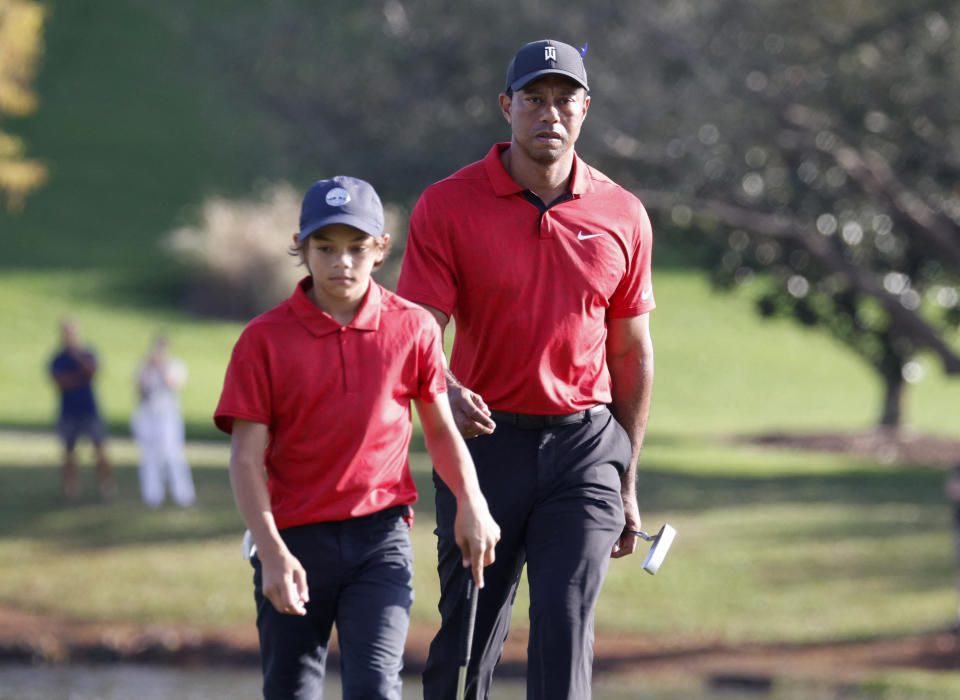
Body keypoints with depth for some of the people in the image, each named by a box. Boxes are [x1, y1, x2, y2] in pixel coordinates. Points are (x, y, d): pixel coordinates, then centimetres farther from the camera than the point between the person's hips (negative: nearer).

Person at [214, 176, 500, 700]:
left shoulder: (412, 328, 2)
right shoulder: (265, 339, -4)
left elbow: (439, 427, 13)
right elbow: (247, 457, -6)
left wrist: (471, 503, -3)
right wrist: (272, 552, -17)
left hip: (380, 537, 0)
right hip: (296, 538, 0)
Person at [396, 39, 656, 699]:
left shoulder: (622, 216, 5)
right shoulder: (448, 206, -3)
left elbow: (632, 353, 13)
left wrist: (627, 481, 13)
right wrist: (449, 394, -32)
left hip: (585, 446, 1)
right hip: (485, 440, -1)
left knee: (566, 630, -10)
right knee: (467, 637, 3)